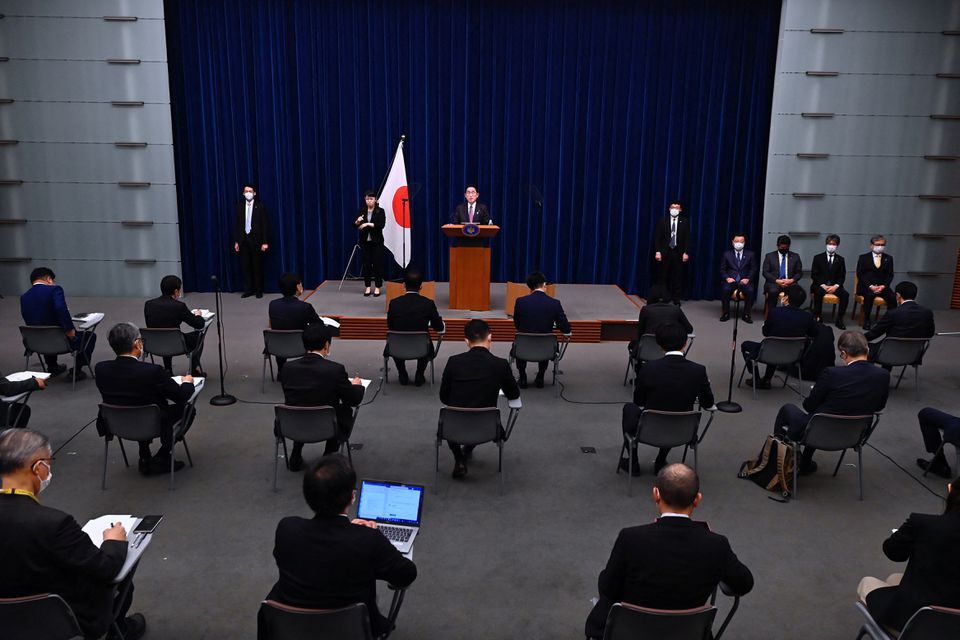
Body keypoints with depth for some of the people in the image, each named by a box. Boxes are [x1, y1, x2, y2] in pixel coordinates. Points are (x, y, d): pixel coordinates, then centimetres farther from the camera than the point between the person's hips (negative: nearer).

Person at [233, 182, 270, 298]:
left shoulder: (260, 206, -2)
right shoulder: (239, 207, 7)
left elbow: (265, 225, -5)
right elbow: (236, 225, 8)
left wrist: (265, 242, -11)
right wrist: (236, 241, 2)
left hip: (256, 240, -3)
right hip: (243, 240, 3)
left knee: (257, 266, 3)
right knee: (245, 266, 4)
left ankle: (259, 291, 11)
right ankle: (248, 290, 12)